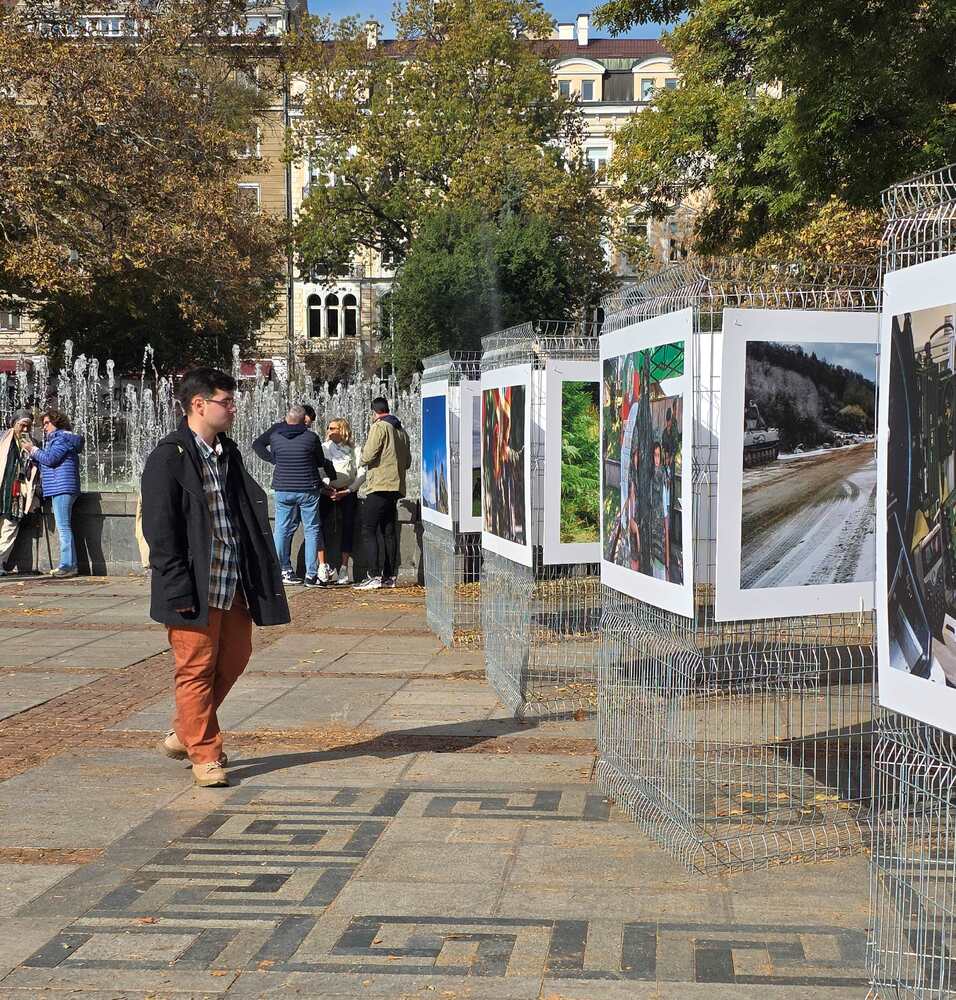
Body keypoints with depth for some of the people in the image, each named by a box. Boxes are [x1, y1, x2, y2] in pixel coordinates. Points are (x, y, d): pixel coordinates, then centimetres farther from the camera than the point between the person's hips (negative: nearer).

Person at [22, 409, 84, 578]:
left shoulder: (63, 437, -7)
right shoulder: (55, 438, 25)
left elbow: (50, 458, -16)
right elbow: (45, 463, 24)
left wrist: (33, 449, -3)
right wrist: (31, 454, 12)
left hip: (62, 487, -11)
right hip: (59, 488, 11)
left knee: (63, 526, -12)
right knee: (63, 527, 10)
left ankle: (68, 565, -14)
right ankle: (70, 565, 12)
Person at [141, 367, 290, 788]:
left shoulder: (228, 452, 14)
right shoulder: (168, 457, -11)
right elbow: (159, 528, -14)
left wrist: (258, 576, 12)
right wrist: (180, 589, -18)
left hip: (233, 582, 8)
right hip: (195, 588, -8)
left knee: (234, 658, 14)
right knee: (196, 668, 1)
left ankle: (184, 732, 31)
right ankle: (205, 755, 12)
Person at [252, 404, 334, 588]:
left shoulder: (275, 436, 1)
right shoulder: (311, 438, -9)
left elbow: (257, 444, 19)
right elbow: (321, 462, 3)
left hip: (283, 490, 3)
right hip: (308, 490, -3)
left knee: (282, 529, 10)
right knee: (312, 530, 4)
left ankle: (285, 570, 11)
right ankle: (311, 574, 1)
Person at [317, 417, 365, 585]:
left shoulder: (354, 450, 8)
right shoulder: (323, 448, 10)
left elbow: (361, 474, 2)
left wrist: (347, 491, -8)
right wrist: (323, 487, -10)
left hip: (347, 494, 0)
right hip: (326, 493, 0)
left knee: (347, 528, -5)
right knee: (322, 527, -14)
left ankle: (343, 569, 1)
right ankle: (322, 567, -16)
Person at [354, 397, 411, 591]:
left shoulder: (378, 427, -9)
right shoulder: (401, 431, 15)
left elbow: (367, 457, -15)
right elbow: (407, 462, 20)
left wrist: (363, 450, 6)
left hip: (379, 487, -8)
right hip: (396, 487, 8)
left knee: (369, 530, -6)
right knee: (389, 531, 11)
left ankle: (374, 576, -14)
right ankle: (389, 576, 12)